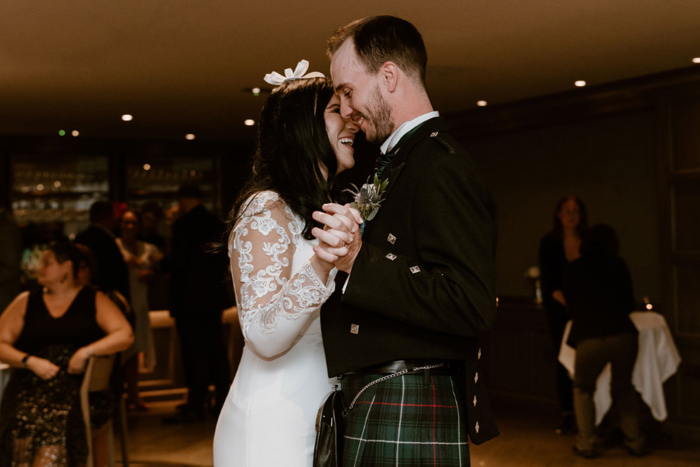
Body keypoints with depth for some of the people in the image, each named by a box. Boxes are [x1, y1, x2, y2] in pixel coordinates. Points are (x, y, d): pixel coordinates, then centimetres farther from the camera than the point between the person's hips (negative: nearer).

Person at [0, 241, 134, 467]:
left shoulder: (94, 300, 14)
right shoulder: (26, 302, 21)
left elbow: (125, 335, 2)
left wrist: (86, 351, -11)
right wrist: (30, 361, -5)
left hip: (79, 383, -2)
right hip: (31, 384, 2)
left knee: (57, 419, -35)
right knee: (25, 418, -33)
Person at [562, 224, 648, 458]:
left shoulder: (571, 270, 14)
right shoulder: (617, 264, 12)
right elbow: (629, 304, 19)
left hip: (589, 339, -1)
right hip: (622, 335, 1)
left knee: (583, 389, 21)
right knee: (623, 388, 24)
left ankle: (587, 443, 16)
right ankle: (635, 441, 23)